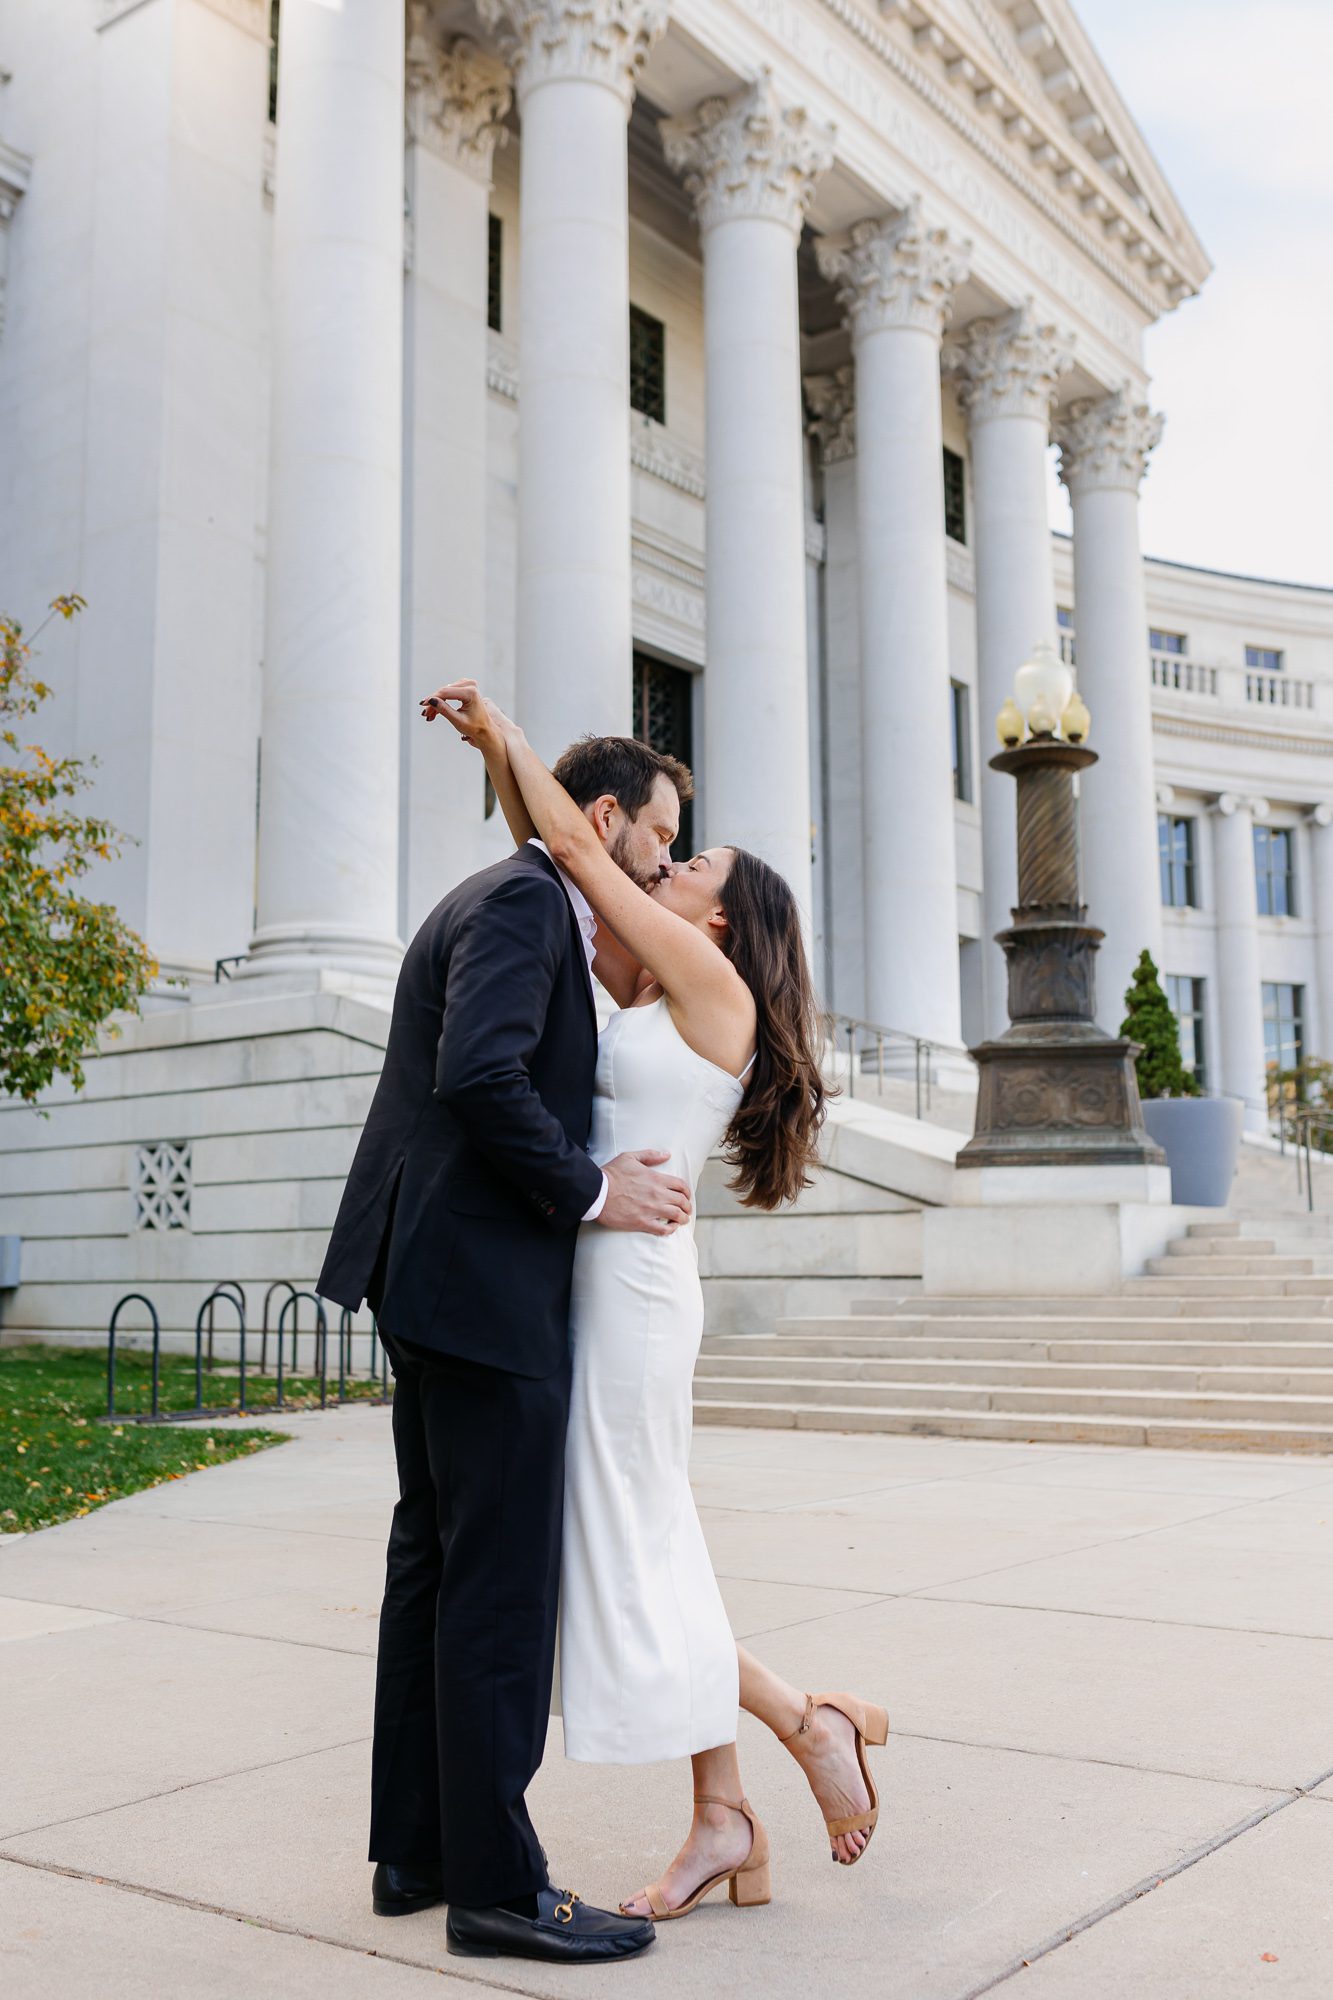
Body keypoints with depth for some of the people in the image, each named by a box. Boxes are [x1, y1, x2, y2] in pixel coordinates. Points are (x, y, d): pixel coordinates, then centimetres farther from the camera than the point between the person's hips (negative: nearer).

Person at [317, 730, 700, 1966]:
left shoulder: (511, 904, 20)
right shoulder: (525, 900, -12)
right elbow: (478, 1074, -25)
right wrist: (590, 1191, -16)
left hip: (439, 1275, 11)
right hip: (482, 1282, -11)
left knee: (435, 1562, 15)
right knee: (502, 1583, -4)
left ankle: (414, 1847, 25)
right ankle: (494, 1883, 6)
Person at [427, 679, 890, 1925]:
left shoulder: (711, 984, -7)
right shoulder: (645, 991, 15)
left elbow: (579, 853, -6)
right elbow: (553, 872, 19)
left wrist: (505, 726, 2)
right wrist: (494, 753, 14)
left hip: (634, 1286, -9)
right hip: (602, 1286, 9)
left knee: (626, 1559, -2)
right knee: (647, 1553, 10)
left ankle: (815, 1724, 12)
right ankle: (723, 1823, 17)